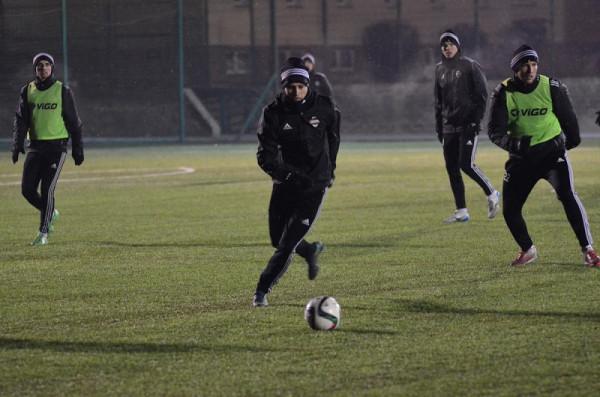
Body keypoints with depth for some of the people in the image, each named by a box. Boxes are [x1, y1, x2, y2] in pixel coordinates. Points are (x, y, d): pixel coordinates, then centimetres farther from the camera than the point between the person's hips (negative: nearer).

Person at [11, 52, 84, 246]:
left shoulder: (62, 91, 0)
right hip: (35, 146, 4)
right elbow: (20, 120, 7)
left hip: (56, 146, -4)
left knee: (47, 189, -10)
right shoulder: (28, 91, 9)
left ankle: (43, 232, -1)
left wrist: (77, 149, 2)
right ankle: (50, 214, 26)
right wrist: (17, 144, -7)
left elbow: (73, 121, 4)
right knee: (27, 189, -1)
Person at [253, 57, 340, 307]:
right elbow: (265, 155, -15)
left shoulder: (324, 108, -7)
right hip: (285, 184, 2)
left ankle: (263, 290, 0)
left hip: (315, 186, -2)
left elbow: (333, 137, 16)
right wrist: (285, 173, -31)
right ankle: (311, 251, 44)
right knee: (278, 240, 14)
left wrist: (329, 169, 18)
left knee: (287, 244, -10)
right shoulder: (273, 114, -10)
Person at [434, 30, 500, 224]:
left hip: (468, 125, -6)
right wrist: (439, 126, 13)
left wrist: (476, 120, -14)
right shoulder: (440, 69, 12)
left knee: (466, 164, -14)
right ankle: (461, 211, 8)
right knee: (451, 169, 2)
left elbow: (482, 95, -6)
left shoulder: (470, 66, -4)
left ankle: (491, 194, 8)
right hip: (449, 126, 6)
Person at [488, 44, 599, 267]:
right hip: (521, 157, 2)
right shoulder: (504, 93, -9)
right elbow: (494, 130, -12)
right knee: (510, 209, 3)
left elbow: (567, 116, 8)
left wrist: (573, 139, 22)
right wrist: (511, 143, -31)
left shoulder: (552, 88, -10)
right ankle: (528, 250, 29)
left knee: (567, 196, -23)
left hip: (551, 149, -2)